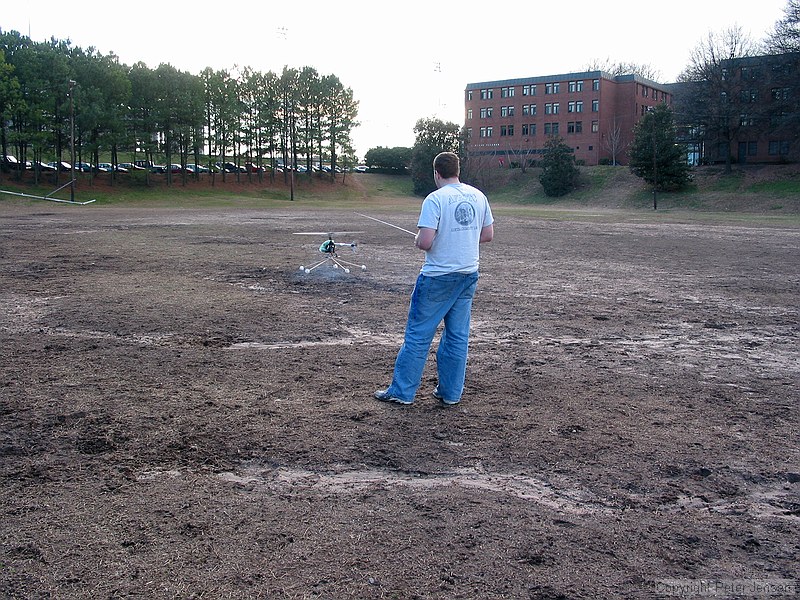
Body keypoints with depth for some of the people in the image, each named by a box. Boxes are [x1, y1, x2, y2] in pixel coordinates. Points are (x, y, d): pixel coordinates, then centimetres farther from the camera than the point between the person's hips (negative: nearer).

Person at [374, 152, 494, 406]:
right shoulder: (478, 196, 4)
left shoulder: (435, 199, -15)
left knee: (418, 335, 3)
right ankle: (450, 393, 19)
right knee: (457, 337, 12)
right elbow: (488, 234, 11)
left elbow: (424, 242, -21)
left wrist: (417, 239, 0)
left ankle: (402, 391, 10)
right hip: (469, 275, 6)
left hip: (438, 277, -6)